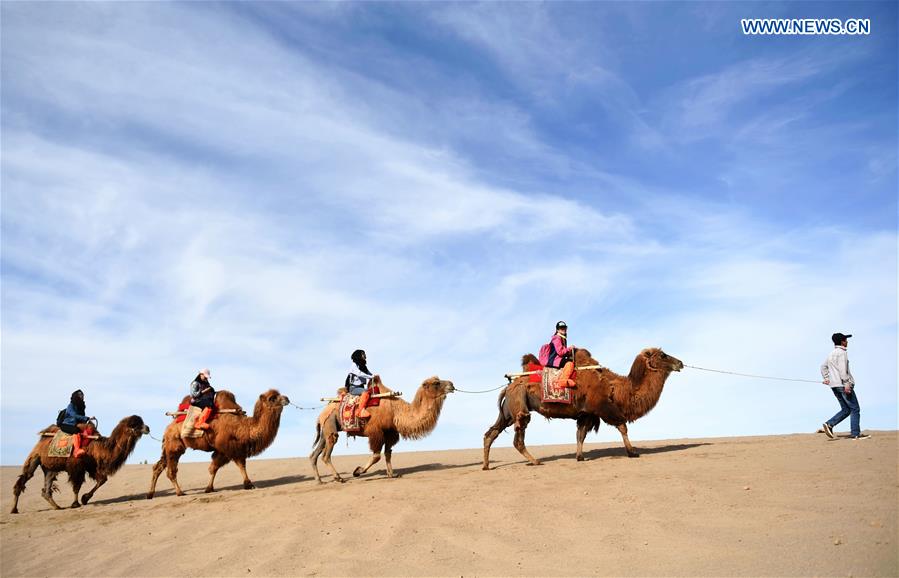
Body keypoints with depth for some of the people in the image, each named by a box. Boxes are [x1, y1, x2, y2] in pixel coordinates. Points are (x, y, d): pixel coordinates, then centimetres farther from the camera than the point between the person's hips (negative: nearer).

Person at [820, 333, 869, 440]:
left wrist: (826, 378, 17)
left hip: (834, 386, 9)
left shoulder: (831, 354, 18)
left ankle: (829, 424, -2)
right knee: (855, 409, -2)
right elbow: (842, 369, -19)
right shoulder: (842, 353, -9)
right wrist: (847, 383, -22)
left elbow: (823, 367, 23)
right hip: (843, 385, -9)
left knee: (846, 410, 12)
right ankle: (855, 434, -4)